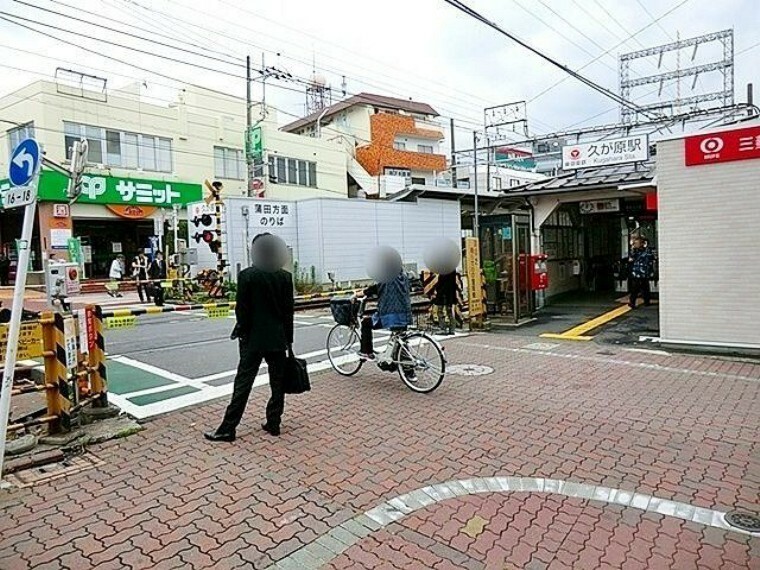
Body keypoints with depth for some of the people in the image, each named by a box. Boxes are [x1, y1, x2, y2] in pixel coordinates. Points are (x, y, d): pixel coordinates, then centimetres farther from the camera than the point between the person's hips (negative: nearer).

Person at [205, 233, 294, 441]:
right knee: (278, 383, 11)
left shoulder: (247, 276, -8)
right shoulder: (285, 276, 0)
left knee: (243, 384, 2)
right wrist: (289, 340, 8)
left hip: (253, 339, -2)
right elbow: (289, 310, 2)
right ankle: (273, 424, 18)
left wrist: (241, 334, 4)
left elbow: (241, 309, -9)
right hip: (278, 339, 3)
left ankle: (228, 429, 8)